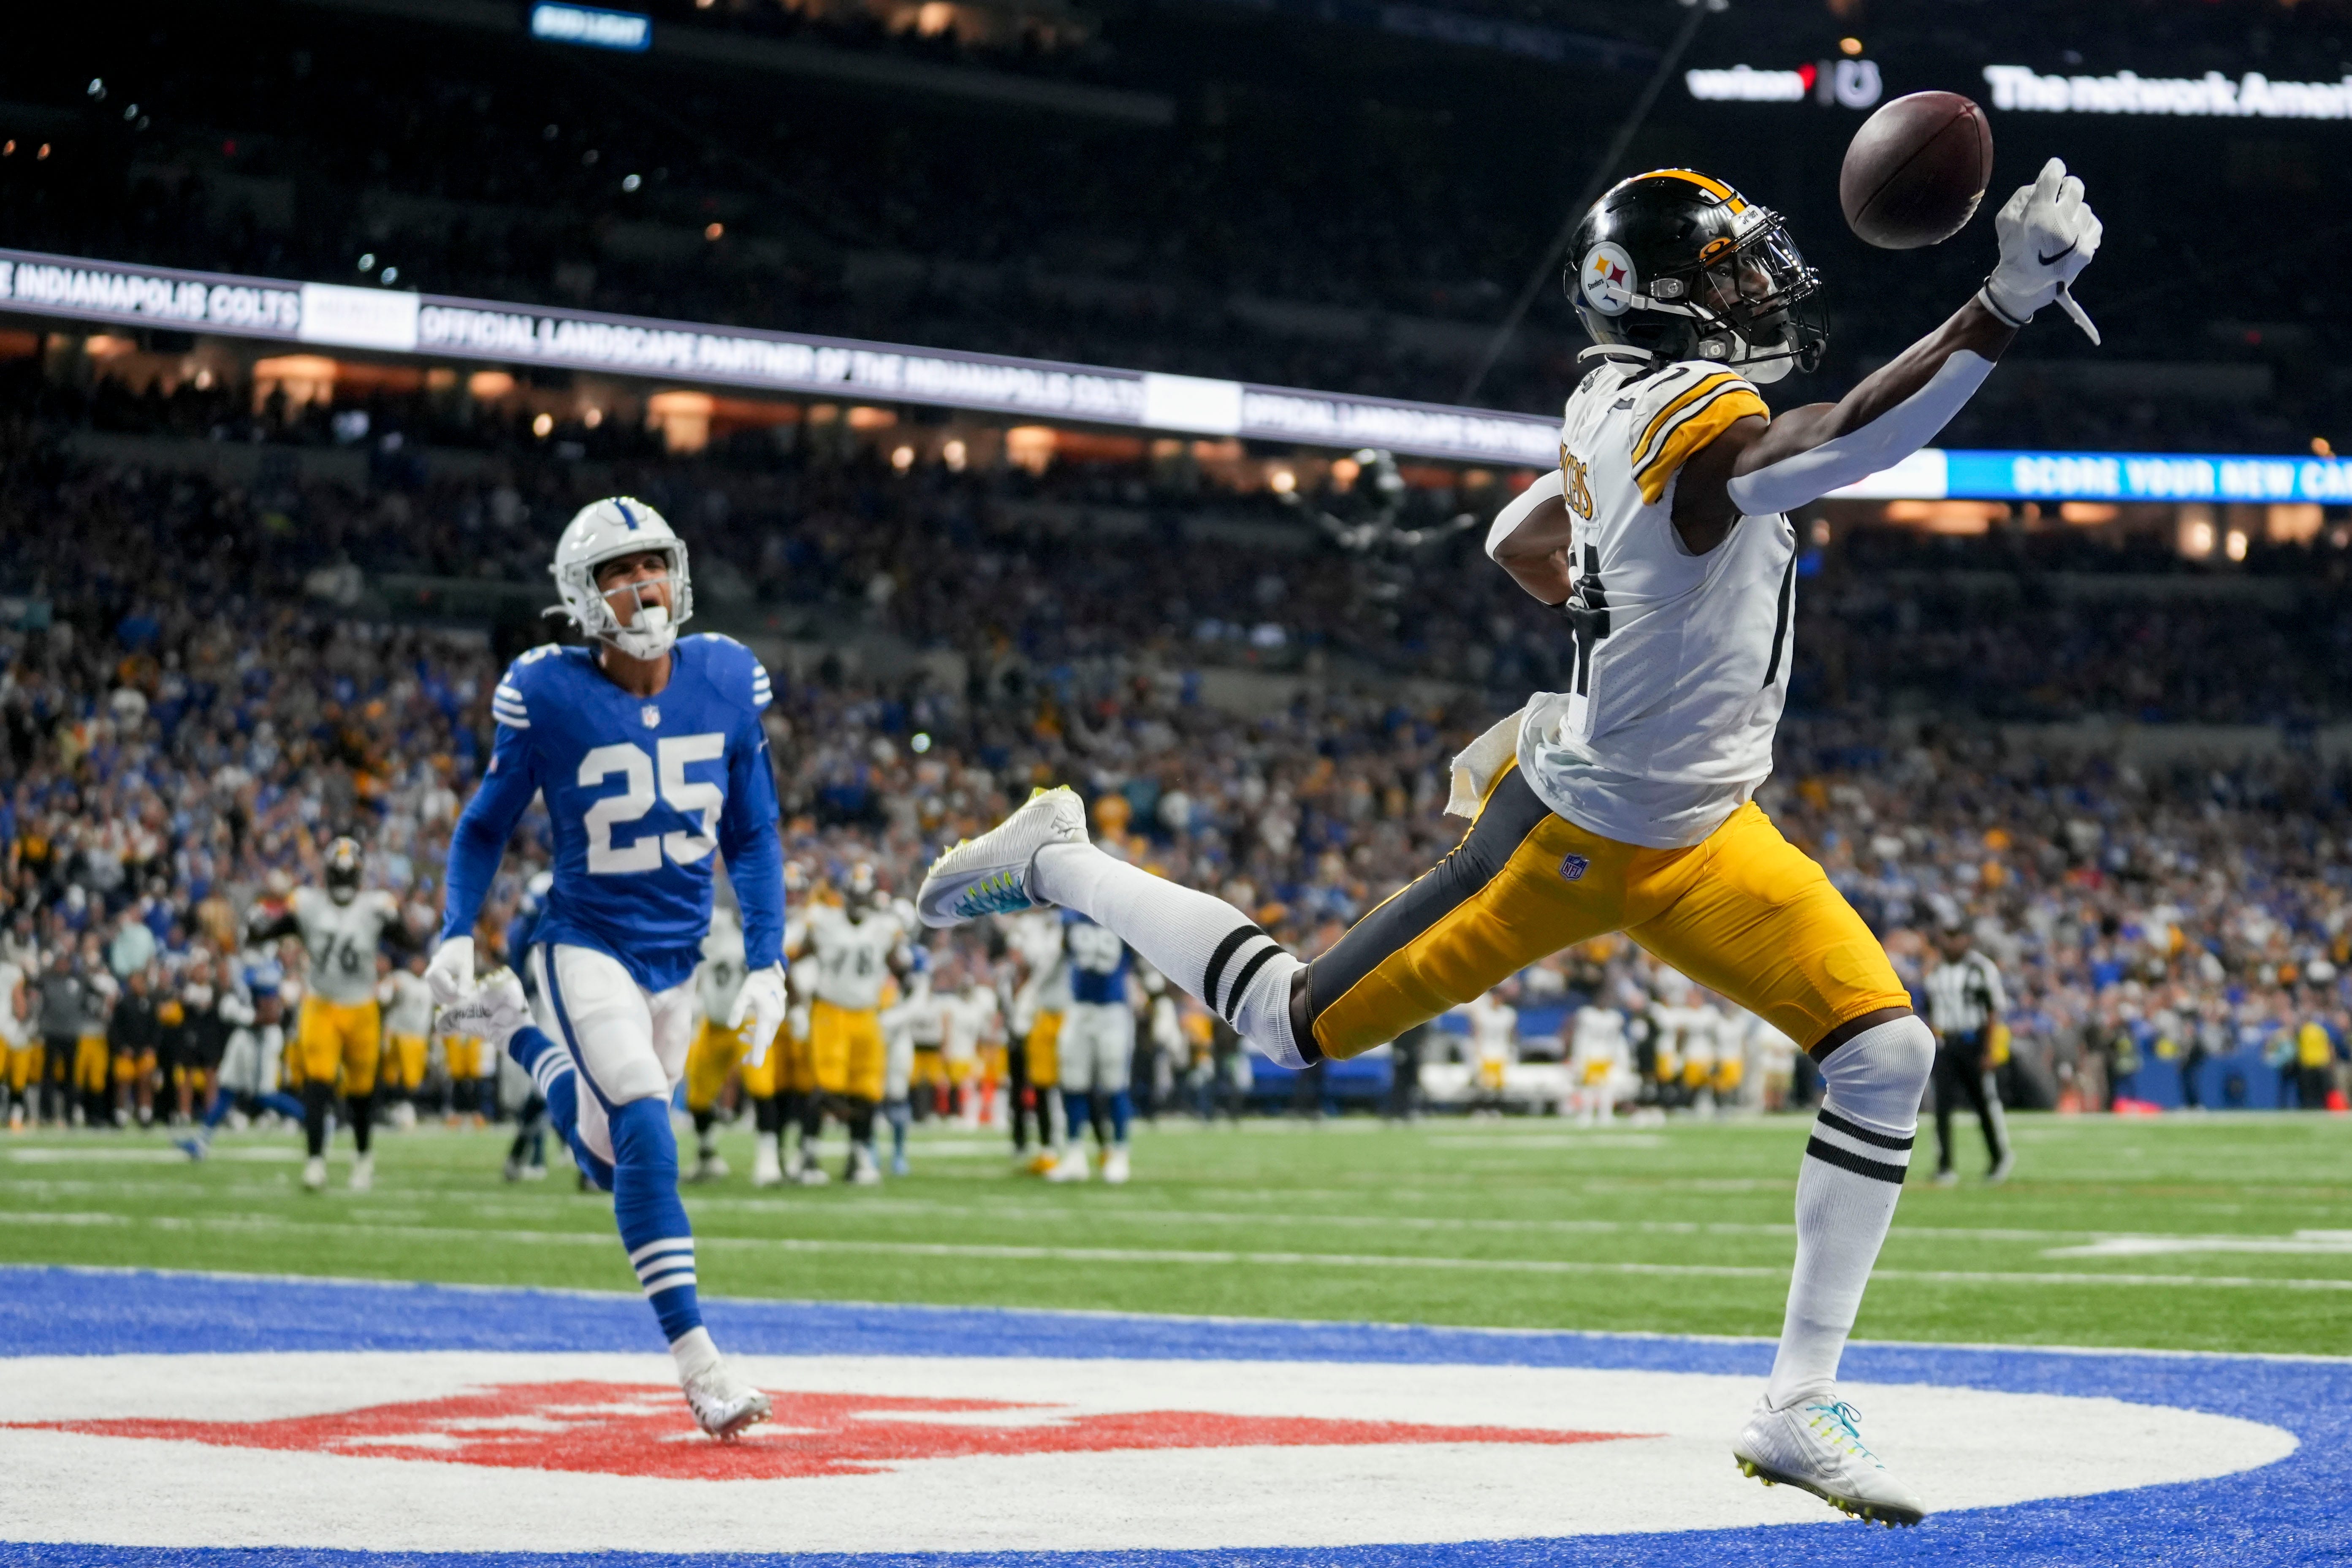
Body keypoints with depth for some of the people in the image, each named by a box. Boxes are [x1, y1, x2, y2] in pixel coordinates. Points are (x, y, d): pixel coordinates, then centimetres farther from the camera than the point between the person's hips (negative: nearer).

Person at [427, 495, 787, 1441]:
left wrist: (766, 963, -1)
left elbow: (753, 837, 5)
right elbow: (486, 825, -1)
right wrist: (455, 935, -14)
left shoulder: (726, 682, -6)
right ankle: (697, 1361, -20)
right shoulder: (549, 696, -15)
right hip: (585, 947, -5)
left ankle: (514, 1032, 43)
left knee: (611, 1160, 18)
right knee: (645, 1137, -23)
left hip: (676, 960, 5)